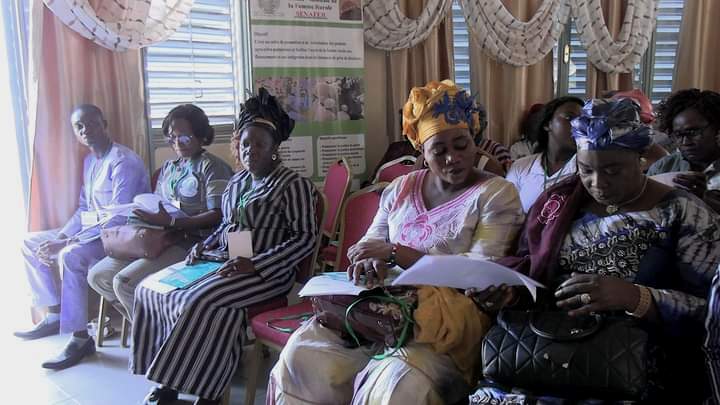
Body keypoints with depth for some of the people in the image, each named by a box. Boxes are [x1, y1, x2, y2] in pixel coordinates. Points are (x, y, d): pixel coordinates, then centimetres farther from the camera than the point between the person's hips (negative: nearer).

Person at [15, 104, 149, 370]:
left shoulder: (124, 162, -19)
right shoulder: (89, 161, 11)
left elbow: (118, 219, -26)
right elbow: (84, 208, 16)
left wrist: (66, 243, -25)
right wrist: (61, 237, -1)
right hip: (91, 228, 10)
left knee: (71, 256, -33)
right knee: (31, 242, 9)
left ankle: (81, 339, -22)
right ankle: (55, 315, 16)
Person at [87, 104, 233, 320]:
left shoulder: (212, 166, -6)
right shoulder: (168, 167, 19)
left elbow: (217, 216, -17)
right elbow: (157, 207, 19)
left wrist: (171, 221, -25)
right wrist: (142, 215, -3)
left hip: (191, 242, -8)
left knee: (124, 282, -22)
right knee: (97, 276, 1)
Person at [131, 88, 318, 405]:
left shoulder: (293, 185, -10)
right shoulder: (236, 181, 13)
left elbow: (305, 238, -16)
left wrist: (255, 265, -23)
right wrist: (206, 246, 3)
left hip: (265, 271, -8)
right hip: (223, 261, 8)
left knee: (203, 302, -31)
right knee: (153, 288, -4)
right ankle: (171, 379, 2)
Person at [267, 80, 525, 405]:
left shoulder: (497, 194, -2)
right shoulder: (401, 188, 14)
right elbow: (370, 243, 12)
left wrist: (395, 253, -15)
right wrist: (370, 261, -14)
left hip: (450, 320, -4)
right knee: (304, 352, -16)